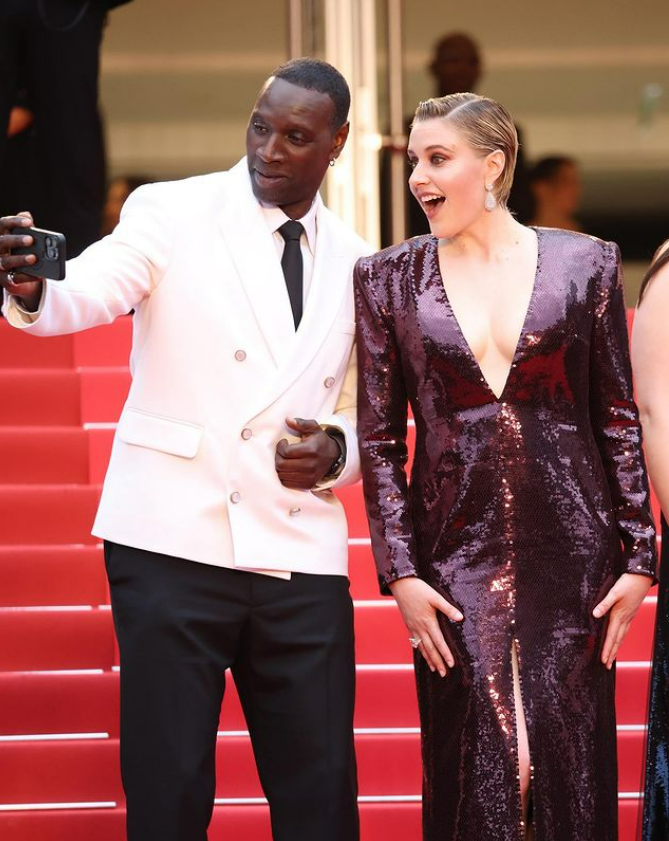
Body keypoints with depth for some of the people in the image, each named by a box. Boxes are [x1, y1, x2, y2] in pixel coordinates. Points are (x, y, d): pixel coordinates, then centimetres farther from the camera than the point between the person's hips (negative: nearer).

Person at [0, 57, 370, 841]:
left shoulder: (353, 261, 12)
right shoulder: (172, 213, -1)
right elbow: (88, 293, -18)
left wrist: (336, 453, -4)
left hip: (301, 560, 3)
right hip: (174, 544, -3)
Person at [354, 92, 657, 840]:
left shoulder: (584, 264, 3)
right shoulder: (389, 279, 5)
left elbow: (620, 421, 5)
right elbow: (379, 439, 4)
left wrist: (637, 555, 0)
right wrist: (400, 572, -4)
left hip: (570, 552, 0)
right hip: (455, 552, 0)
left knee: (569, 761, 1)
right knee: (475, 770, -1)